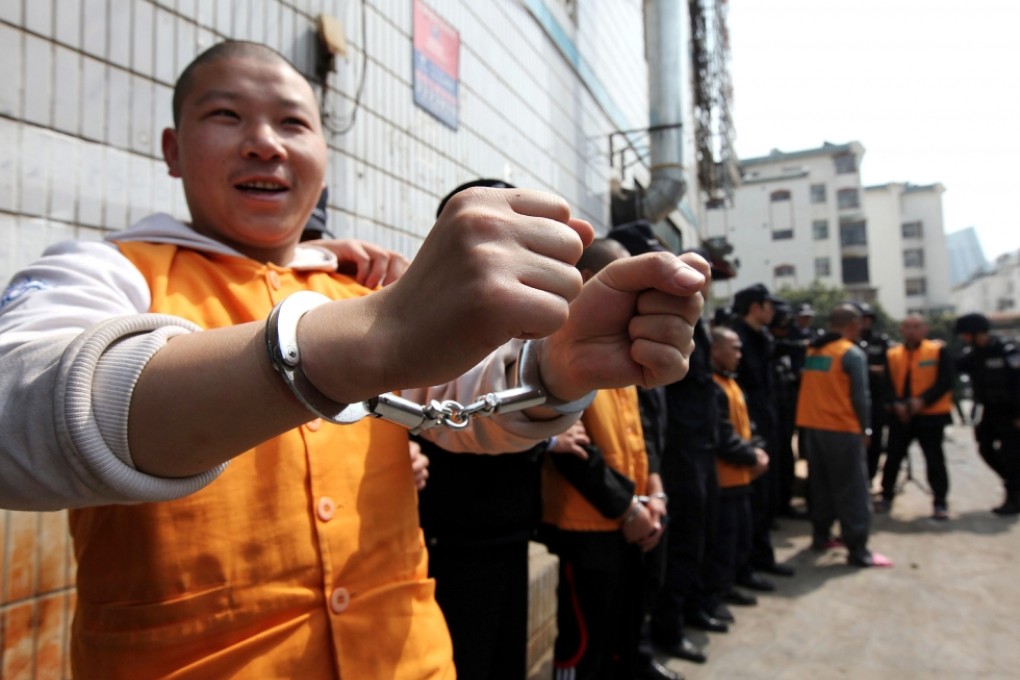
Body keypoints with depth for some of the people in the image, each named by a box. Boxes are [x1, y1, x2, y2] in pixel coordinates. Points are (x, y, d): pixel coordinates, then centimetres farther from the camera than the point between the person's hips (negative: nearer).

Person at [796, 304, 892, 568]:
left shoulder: (813, 350, 9)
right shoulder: (853, 353, -9)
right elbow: (859, 396, -10)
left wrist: (815, 417, 16)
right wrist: (864, 428, 0)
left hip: (812, 426, 6)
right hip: (842, 429, -6)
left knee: (820, 484, 16)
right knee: (852, 491, 0)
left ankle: (821, 536, 24)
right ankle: (858, 550, 3)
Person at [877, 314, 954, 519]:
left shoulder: (938, 351, -3)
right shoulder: (892, 354, 5)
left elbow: (945, 382, -9)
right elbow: (888, 384, 4)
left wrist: (922, 400, -20)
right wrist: (897, 403, -14)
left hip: (930, 414, -2)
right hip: (900, 415, 3)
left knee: (935, 460, 3)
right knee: (893, 457, 7)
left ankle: (940, 503, 16)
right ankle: (887, 497, 20)